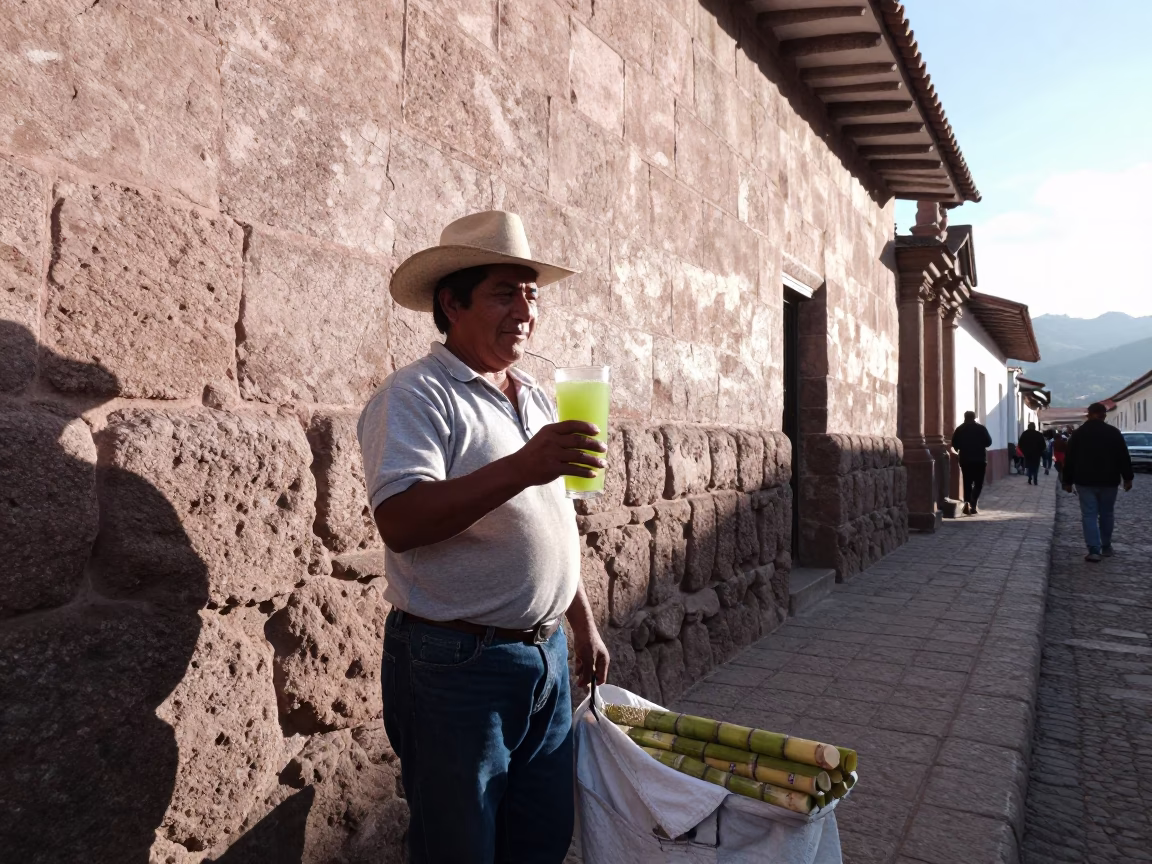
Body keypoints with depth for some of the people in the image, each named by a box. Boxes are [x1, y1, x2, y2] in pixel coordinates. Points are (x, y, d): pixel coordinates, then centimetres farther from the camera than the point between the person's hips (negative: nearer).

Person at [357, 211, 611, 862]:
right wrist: (520, 467, -34)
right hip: (457, 665, -7)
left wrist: (584, 624, 18)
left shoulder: (537, 398, 12)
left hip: (546, 658, 7)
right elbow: (399, 523, -26)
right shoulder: (416, 397, -12)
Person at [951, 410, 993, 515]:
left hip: (965, 459, 2)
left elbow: (954, 444, 0)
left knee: (967, 483, 9)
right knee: (978, 483, 5)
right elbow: (988, 442, 1)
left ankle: (967, 502, -6)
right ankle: (973, 503, -14)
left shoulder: (959, 429, 2)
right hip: (979, 459, -2)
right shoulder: (981, 428, -1)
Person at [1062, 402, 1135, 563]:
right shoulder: (1114, 432, -2)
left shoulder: (1078, 434, 2)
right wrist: (1127, 478, 3)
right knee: (1106, 514, 14)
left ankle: (1094, 550, -11)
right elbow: (1124, 457, -3)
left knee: (1089, 515, -2)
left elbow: (1069, 460, 3)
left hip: (1085, 481, 0)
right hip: (1108, 481, 0)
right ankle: (1106, 547, 23)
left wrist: (1068, 481, 8)